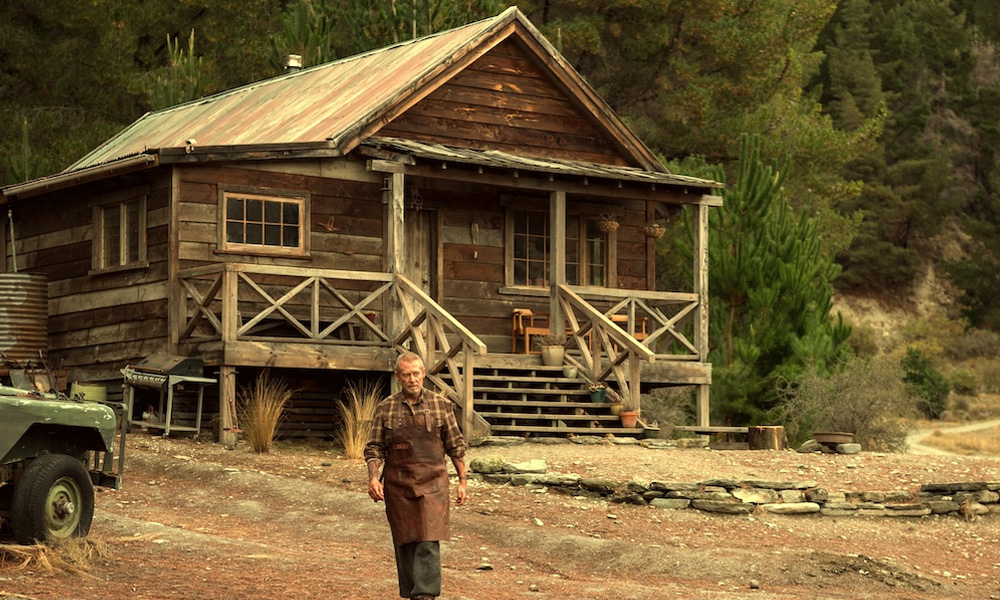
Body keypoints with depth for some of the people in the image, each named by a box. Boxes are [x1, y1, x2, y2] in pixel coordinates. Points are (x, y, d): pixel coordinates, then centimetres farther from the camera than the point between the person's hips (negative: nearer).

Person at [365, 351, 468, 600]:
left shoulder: (441, 405, 2)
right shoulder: (385, 408, 3)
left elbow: (455, 446, 7)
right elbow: (375, 447, 5)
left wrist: (462, 481, 6)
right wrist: (373, 477, -9)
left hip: (432, 484, -1)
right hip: (398, 486, 2)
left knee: (428, 542, -11)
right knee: (404, 543, 7)